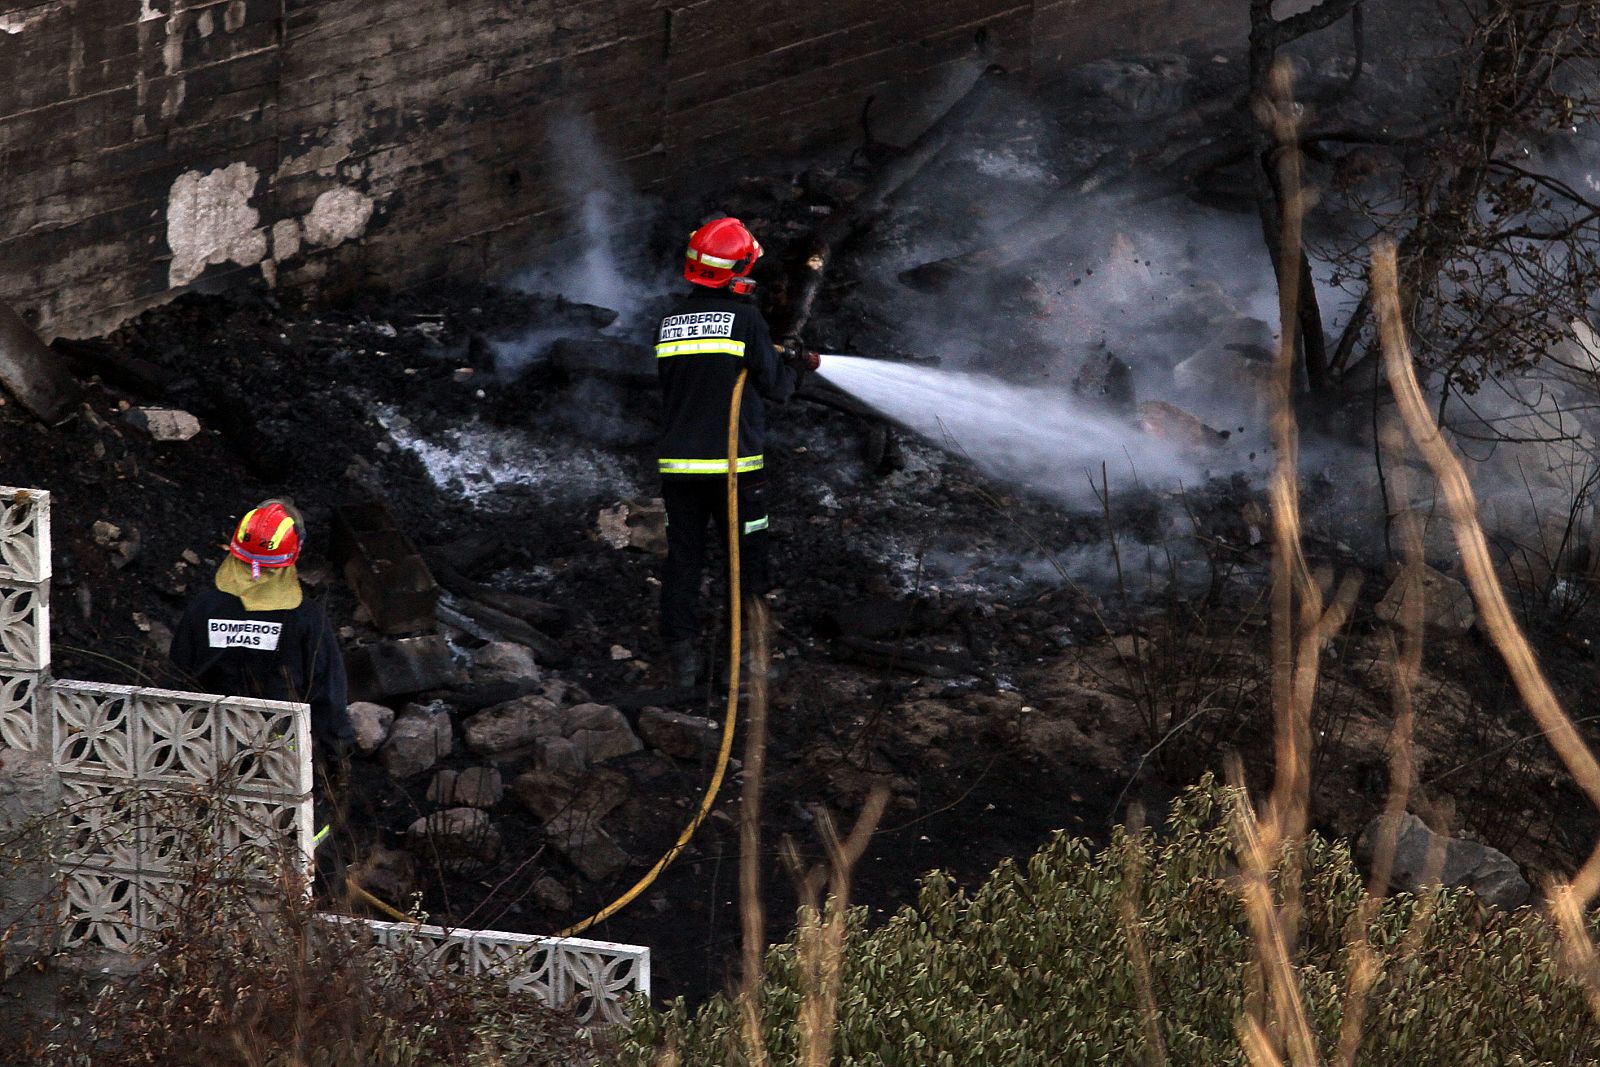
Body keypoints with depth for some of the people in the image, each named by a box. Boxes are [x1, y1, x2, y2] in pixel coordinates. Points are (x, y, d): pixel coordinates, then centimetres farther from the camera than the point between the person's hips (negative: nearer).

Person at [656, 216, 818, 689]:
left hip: (677, 465, 4)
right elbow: (775, 387, -3)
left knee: (683, 560, 8)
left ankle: (682, 656, 4)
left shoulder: (670, 323, 7)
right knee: (748, 560, 6)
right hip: (732, 466, -4)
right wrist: (796, 366, 19)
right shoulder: (744, 318, -9)